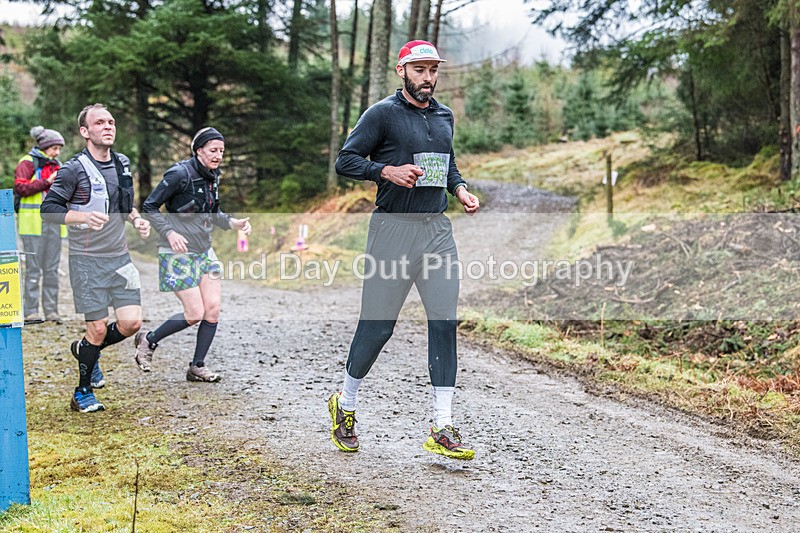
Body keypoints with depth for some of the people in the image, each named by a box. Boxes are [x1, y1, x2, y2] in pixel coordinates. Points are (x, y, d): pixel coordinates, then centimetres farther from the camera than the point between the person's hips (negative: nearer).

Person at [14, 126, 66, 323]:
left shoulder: (56, 164, 19)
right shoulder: (28, 163, -2)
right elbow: (20, 187, -14)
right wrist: (47, 182, -18)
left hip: (54, 221, 6)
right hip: (34, 221, -6)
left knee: (52, 268, 6)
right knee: (34, 268, -5)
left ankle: (51, 310, 10)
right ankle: (30, 311, -3)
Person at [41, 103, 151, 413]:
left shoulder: (123, 164, 10)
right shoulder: (74, 169, -10)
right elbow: (48, 209, -11)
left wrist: (136, 218, 6)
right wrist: (83, 216, -25)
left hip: (120, 257, 6)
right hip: (87, 260, -6)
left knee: (131, 322, -4)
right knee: (98, 328, -2)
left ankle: (86, 350, 27)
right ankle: (82, 394, 18)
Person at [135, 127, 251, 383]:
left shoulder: (212, 176, 8)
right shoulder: (180, 174, -16)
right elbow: (149, 206, -12)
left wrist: (234, 223, 2)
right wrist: (169, 233, -24)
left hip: (204, 251, 8)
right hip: (179, 253, -8)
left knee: (213, 310, 0)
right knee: (195, 315, -8)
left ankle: (197, 367, 13)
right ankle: (148, 340, 15)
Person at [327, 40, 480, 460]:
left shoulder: (444, 117, 17)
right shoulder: (382, 114, -2)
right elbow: (345, 160, -4)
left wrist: (460, 189, 10)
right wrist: (387, 171, -19)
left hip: (438, 230, 6)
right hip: (394, 227, -5)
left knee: (444, 322, -3)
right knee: (378, 325, -1)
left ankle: (442, 430, -1)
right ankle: (345, 405, 23)